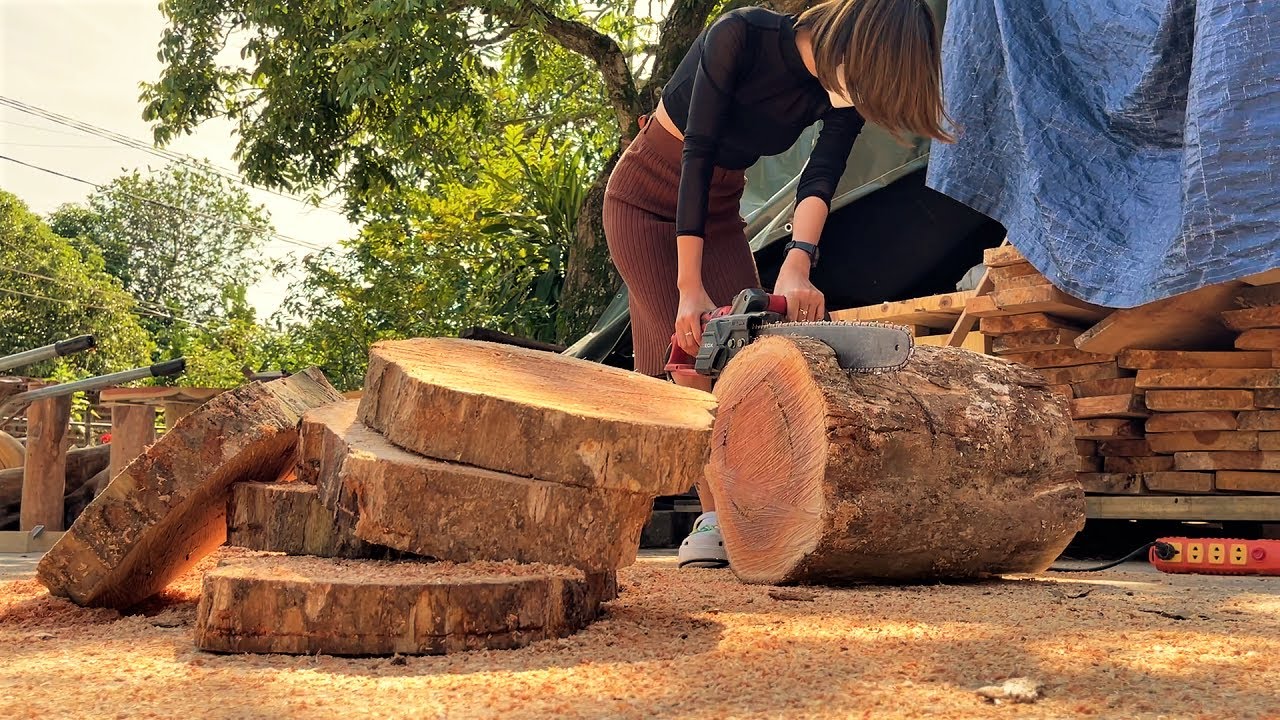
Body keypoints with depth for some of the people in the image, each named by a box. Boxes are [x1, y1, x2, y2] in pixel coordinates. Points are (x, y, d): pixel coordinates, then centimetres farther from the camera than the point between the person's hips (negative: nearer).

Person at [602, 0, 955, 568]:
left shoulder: (842, 95, -11)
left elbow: (820, 181, -23)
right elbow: (697, 157, -28)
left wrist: (796, 267, -44)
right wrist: (690, 287, -32)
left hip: (718, 210, 6)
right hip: (647, 197, -5)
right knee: (692, 350, -16)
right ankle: (713, 520, -15)